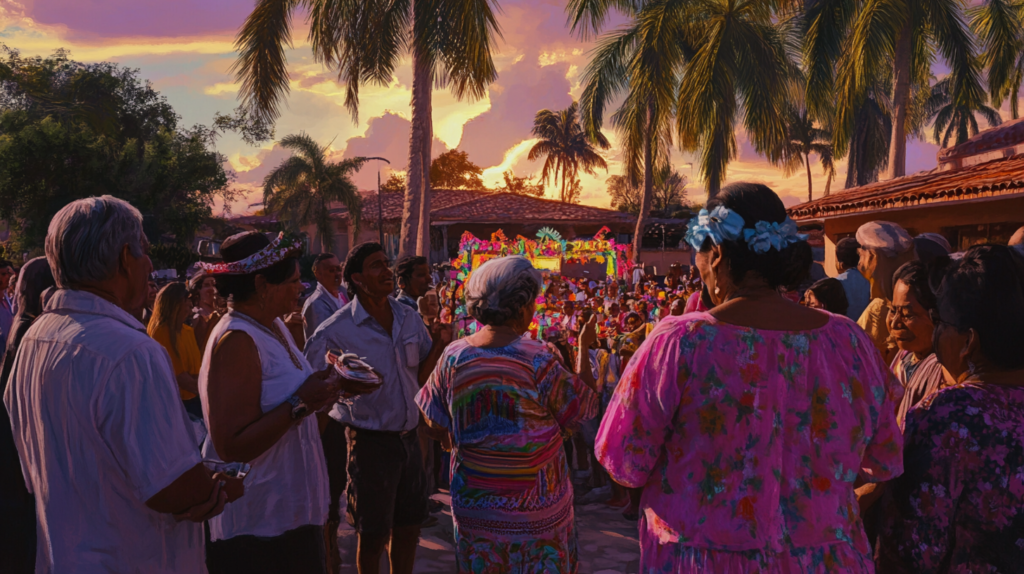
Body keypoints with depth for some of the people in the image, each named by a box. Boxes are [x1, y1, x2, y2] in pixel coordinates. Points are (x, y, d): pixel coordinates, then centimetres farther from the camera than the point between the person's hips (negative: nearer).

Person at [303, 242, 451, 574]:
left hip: (409, 437, 5)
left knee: (409, 526, 18)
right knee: (374, 535, 10)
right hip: (370, 442, -5)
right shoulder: (336, 332, -14)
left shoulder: (409, 318, 1)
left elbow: (420, 377, 7)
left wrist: (439, 345, -8)